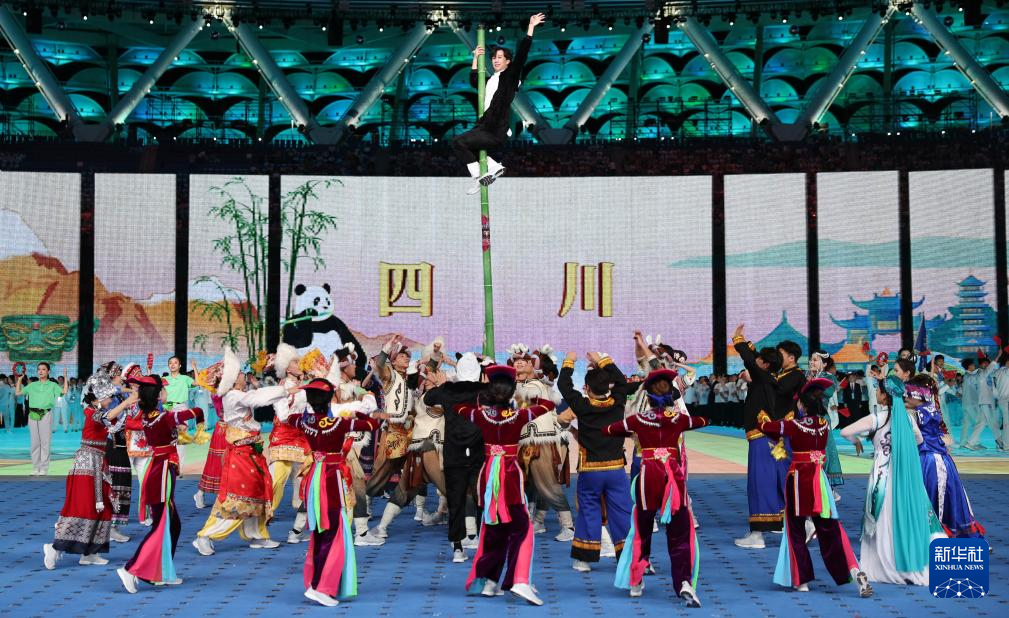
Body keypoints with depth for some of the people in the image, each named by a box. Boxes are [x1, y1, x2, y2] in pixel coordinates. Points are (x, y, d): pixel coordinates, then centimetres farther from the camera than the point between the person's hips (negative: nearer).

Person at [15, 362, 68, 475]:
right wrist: (19, 379, 14)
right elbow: (18, 393, 15)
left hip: (45, 414, -3)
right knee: (35, 442, 6)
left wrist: (65, 378, -10)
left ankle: (44, 468, 1)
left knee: (45, 442, -3)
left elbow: (64, 391, -9)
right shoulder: (32, 385, 14)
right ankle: (35, 468, 12)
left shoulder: (52, 385, 6)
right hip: (33, 415, 3)